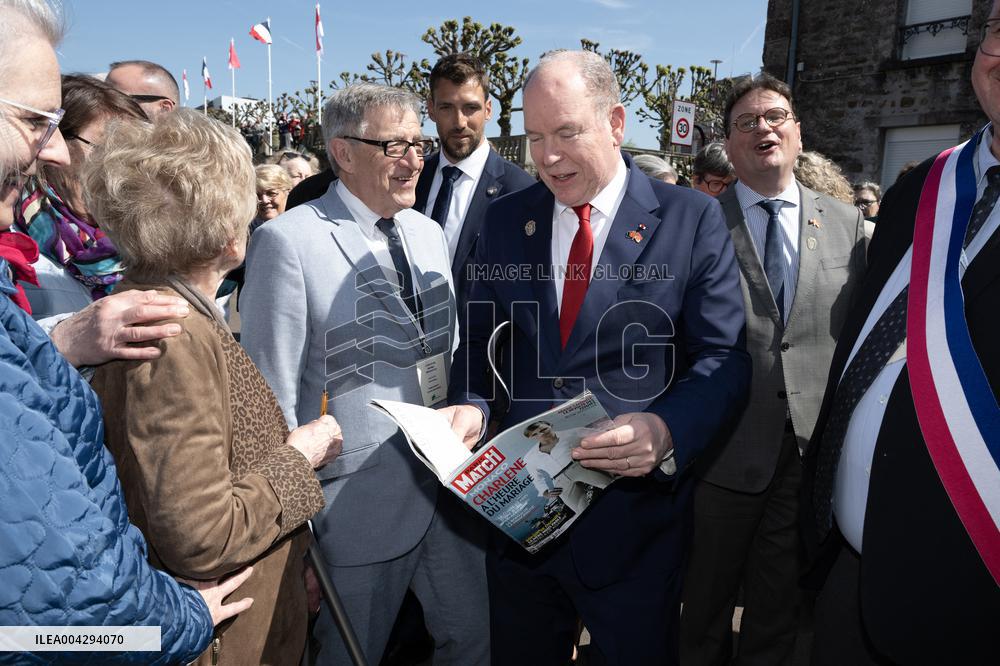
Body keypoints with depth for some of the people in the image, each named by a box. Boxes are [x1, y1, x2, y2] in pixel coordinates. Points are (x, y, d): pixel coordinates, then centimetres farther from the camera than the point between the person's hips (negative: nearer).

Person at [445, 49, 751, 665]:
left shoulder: (692, 219, -7)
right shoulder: (505, 221, 4)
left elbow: (724, 358, -8)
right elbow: (480, 337, 9)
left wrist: (667, 431, -27)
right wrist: (470, 405, -11)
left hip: (634, 513, -3)